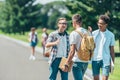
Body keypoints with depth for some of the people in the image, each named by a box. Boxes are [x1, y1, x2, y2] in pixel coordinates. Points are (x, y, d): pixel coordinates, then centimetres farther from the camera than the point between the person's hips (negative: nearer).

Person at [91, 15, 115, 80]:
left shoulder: (110, 35, 2)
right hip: (95, 59, 2)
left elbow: (112, 50, 5)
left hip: (106, 60, -1)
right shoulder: (94, 33, 4)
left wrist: (113, 62, 2)